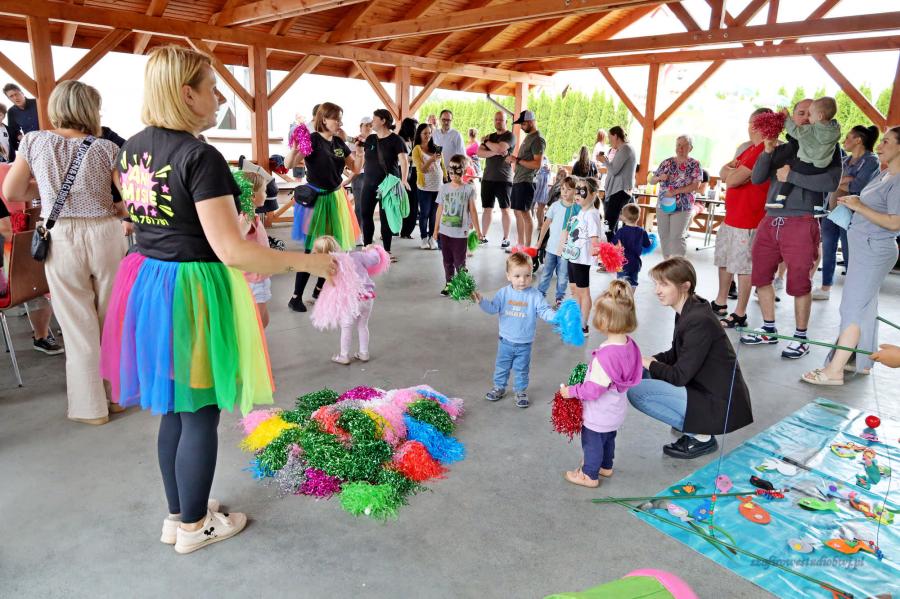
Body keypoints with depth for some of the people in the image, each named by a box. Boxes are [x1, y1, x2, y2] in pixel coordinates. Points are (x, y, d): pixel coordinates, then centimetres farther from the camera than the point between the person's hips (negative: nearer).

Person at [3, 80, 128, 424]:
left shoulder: (34, 142, 2)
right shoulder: (106, 149, -1)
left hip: (61, 238, 0)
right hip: (105, 234, 0)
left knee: (78, 326, 8)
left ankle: (91, 407, 18)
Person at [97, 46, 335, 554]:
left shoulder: (134, 148, 7)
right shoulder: (201, 156, -19)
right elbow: (231, 251, -24)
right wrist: (307, 261, -16)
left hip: (149, 282, 9)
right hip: (195, 291, -8)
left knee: (174, 407, 19)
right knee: (200, 412, 7)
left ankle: (178, 513, 36)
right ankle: (194, 526, 25)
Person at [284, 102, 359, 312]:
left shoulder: (339, 142, 6)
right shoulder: (312, 139, -13)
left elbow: (354, 167, 16)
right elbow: (288, 164, -23)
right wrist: (295, 147, -40)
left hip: (336, 198, 7)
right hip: (316, 199, -7)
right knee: (312, 249, -7)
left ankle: (319, 288, 27)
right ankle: (296, 297, 2)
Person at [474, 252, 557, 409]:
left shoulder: (534, 295, -13)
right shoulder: (504, 293, -8)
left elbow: (545, 311, -17)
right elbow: (493, 308, -5)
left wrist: (556, 316, -36)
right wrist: (481, 301, -22)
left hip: (524, 343, -2)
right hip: (506, 341, 2)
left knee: (522, 369, 14)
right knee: (501, 367, 18)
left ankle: (521, 391, 33)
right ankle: (499, 387, 38)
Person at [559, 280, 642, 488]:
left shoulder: (606, 354, -38)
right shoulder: (629, 345, -11)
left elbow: (594, 389, -31)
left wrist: (571, 391, -17)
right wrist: (591, 371, 11)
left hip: (599, 415, -8)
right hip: (615, 410, 8)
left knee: (592, 442, 16)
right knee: (609, 438, 30)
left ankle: (590, 475, 35)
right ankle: (605, 466, 51)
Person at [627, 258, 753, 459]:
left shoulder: (699, 321, -24)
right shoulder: (687, 311, 4)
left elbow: (679, 376, -21)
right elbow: (676, 355, 16)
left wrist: (649, 364, -5)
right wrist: (646, 361, -1)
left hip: (720, 405, -10)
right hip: (703, 388, 10)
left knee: (636, 392, -16)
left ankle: (701, 436, -4)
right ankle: (694, 422, 12)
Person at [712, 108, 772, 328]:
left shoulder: (763, 151, -17)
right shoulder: (749, 149, 16)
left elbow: (732, 180, -20)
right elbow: (723, 172, 11)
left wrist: (732, 173, 0)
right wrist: (735, 171, -9)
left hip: (747, 220, -10)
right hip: (731, 217, 10)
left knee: (743, 266, -4)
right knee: (724, 260, 19)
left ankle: (739, 314, 4)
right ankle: (721, 303, 32)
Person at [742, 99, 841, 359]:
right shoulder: (781, 148, 15)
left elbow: (831, 182, -13)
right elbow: (756, 178, 7)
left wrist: (791, 176, -13)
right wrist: (767, 151, -5)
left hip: (801, 223, -5)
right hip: (770, 221, 5)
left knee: (799, 283, -1)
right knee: (761, 276, 9)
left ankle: (801, 338, 11)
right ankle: (769, 330, 23)